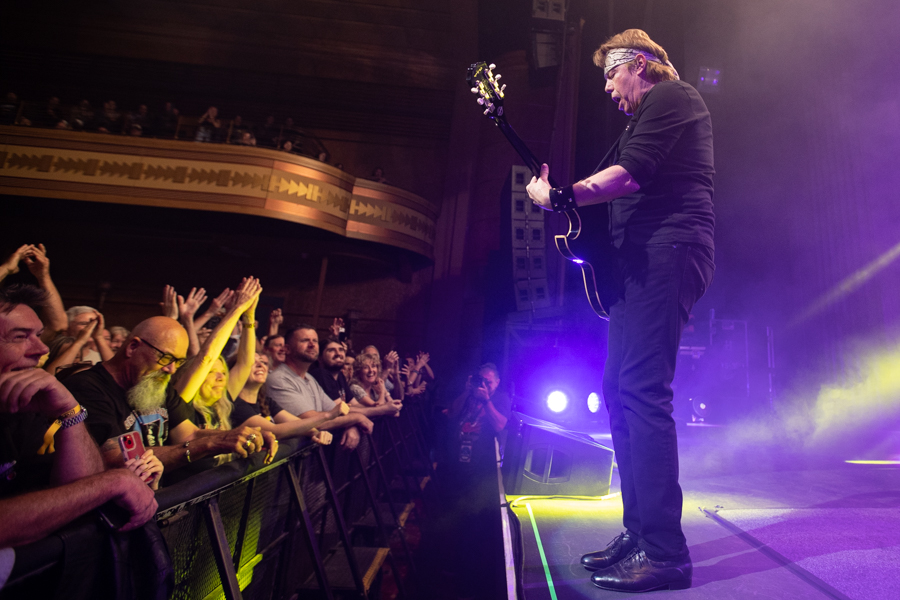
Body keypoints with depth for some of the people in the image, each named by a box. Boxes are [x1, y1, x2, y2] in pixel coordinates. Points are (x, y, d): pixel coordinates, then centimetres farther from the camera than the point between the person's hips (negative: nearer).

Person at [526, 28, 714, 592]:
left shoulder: (671, 96, 1)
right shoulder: (645, 118, 31)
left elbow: (627, 176, -15)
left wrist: (556, 197, -7)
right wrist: (564, 195, 13)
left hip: (667, 252, -10)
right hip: (642, 259, 10)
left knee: (641, 390, -17)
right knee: (619, 389, 6)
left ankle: (665, 552, -9)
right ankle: (640, 531, 14)